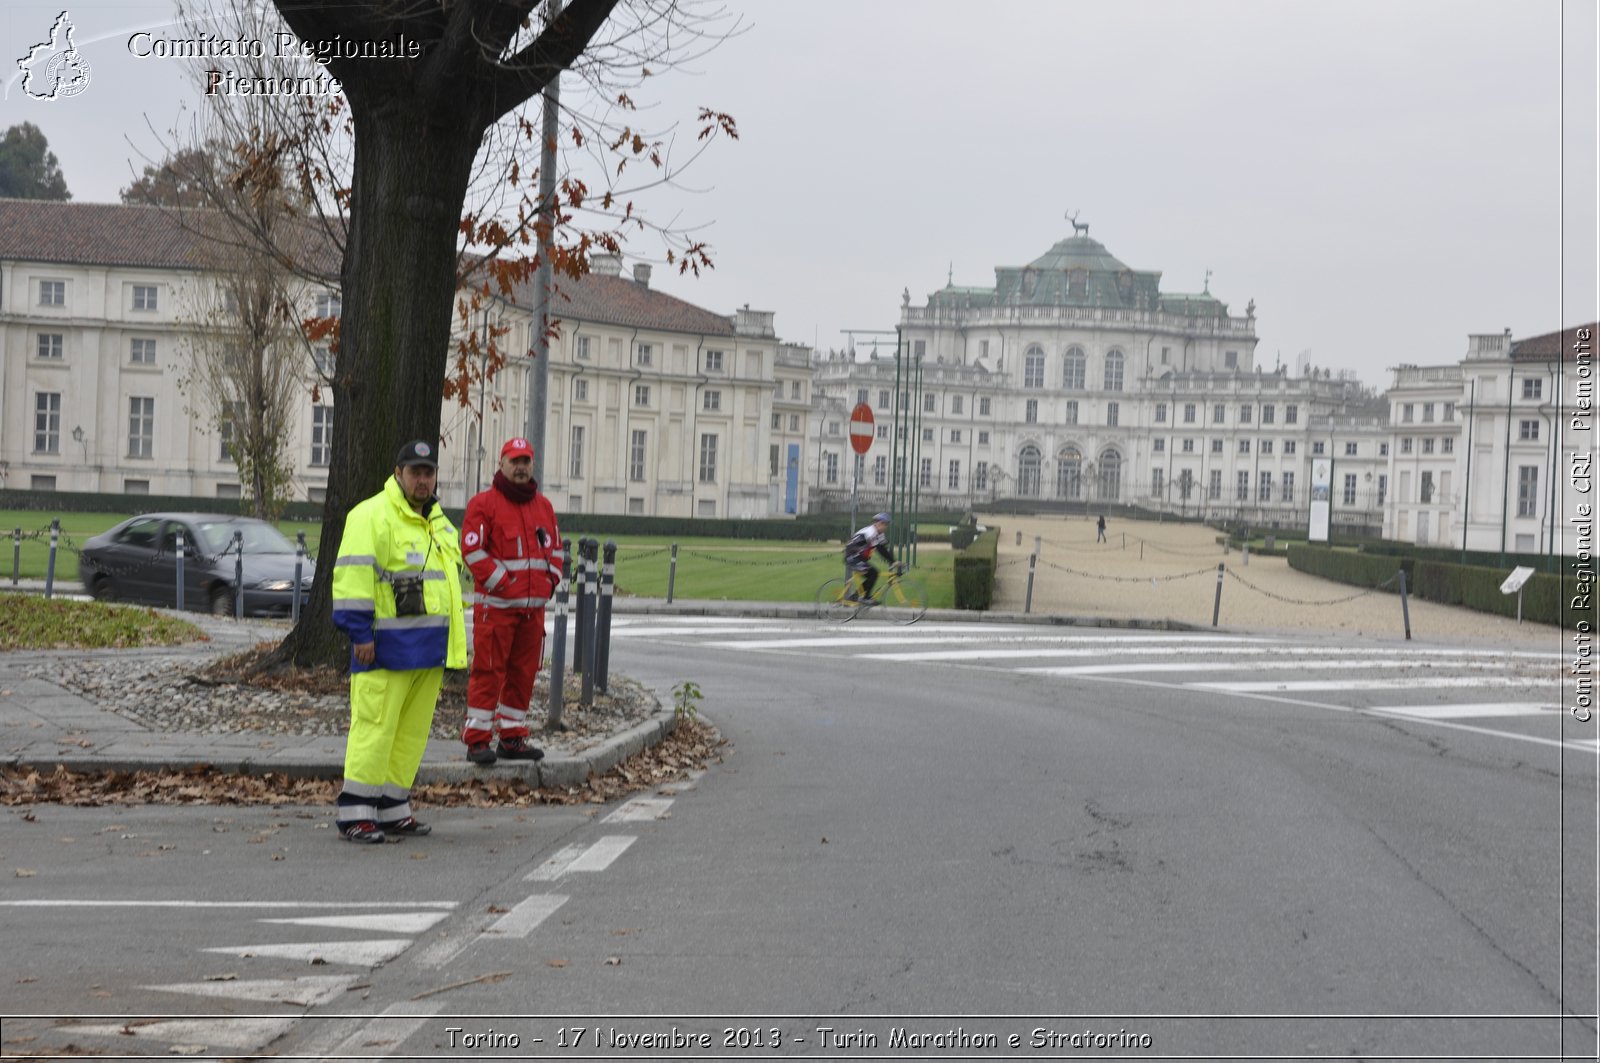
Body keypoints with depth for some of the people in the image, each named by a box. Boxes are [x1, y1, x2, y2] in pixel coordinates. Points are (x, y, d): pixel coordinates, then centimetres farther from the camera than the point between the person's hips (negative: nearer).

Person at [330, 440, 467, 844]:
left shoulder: (438, 523, 20)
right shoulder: (373, 516, -8)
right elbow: (352, 577, -14)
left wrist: (451, 643, 25)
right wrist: (360, 633, -18)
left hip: (429, 648, 8)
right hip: (388, 644, -8)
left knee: (412, 732, 10)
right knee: (375, 727, -9)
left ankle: (394, 811, 17)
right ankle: (355, 814, -5)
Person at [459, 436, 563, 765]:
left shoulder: (543, 506, 16)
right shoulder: (484, 503, -4)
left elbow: (554, 548, 23)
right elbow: (472, 550, -11)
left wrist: (550, 579, 7)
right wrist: (502, 583, -14)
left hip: (534, 606, 6)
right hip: (496, 604, -6)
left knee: (524, 673, 9)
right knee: (488, 672, -6)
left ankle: (513, 738, 18)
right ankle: (477, 740, -3)